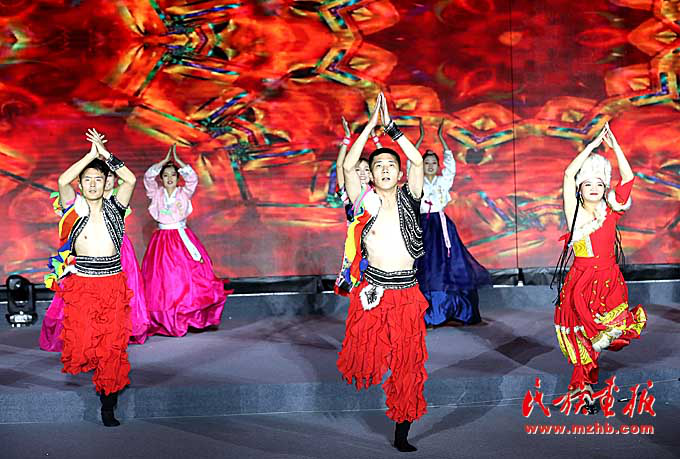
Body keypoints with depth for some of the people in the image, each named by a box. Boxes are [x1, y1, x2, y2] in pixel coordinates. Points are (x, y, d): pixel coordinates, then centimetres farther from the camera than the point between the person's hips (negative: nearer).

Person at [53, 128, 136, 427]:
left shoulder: (114, 209, 5)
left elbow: (131, 180, -10)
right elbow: (62, 181, -14)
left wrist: (105, 154, -8)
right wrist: (92, 154, -10)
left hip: (113, 286, 1)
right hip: (81, 286, 0)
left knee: (112, 348, 1)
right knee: (81, 344, -10)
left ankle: (108, 407, 13)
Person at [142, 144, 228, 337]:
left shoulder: (184, 193, 5)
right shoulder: (156, 194, 7)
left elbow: (193, 178, -11)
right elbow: (148, 177, -6)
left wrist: (177, 160, -10)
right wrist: (164, 160, -7)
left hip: (182, 238, 0)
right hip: (162, 240, 0)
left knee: (189, 275, -9)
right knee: (163, 279, -4)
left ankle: (186, 317, 1)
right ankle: (166, 322, 3)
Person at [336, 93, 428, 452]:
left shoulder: (408, 198, 6)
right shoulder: (366, 203, 3)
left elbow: (418, 160, -4)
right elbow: (348, 166, -8)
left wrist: (392, 127, -4)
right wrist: (371, 125, -8)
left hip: (406, 293, 1)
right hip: (371, 290, -1)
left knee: (408, 363, 4)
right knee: (364, 360, -4)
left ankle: (402, 434, 15)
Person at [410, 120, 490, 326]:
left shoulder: (444, 181, 9)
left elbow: (450, 162, 2)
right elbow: (410, 164, -2)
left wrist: (441, 137, 2)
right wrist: (421, 139, -3)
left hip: (442, 226, 1)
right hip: (423, 226, -1)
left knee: (447, 265, -3)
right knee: (426, 267, -4)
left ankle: (453, 311, 2)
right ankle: (428, 315, -2)